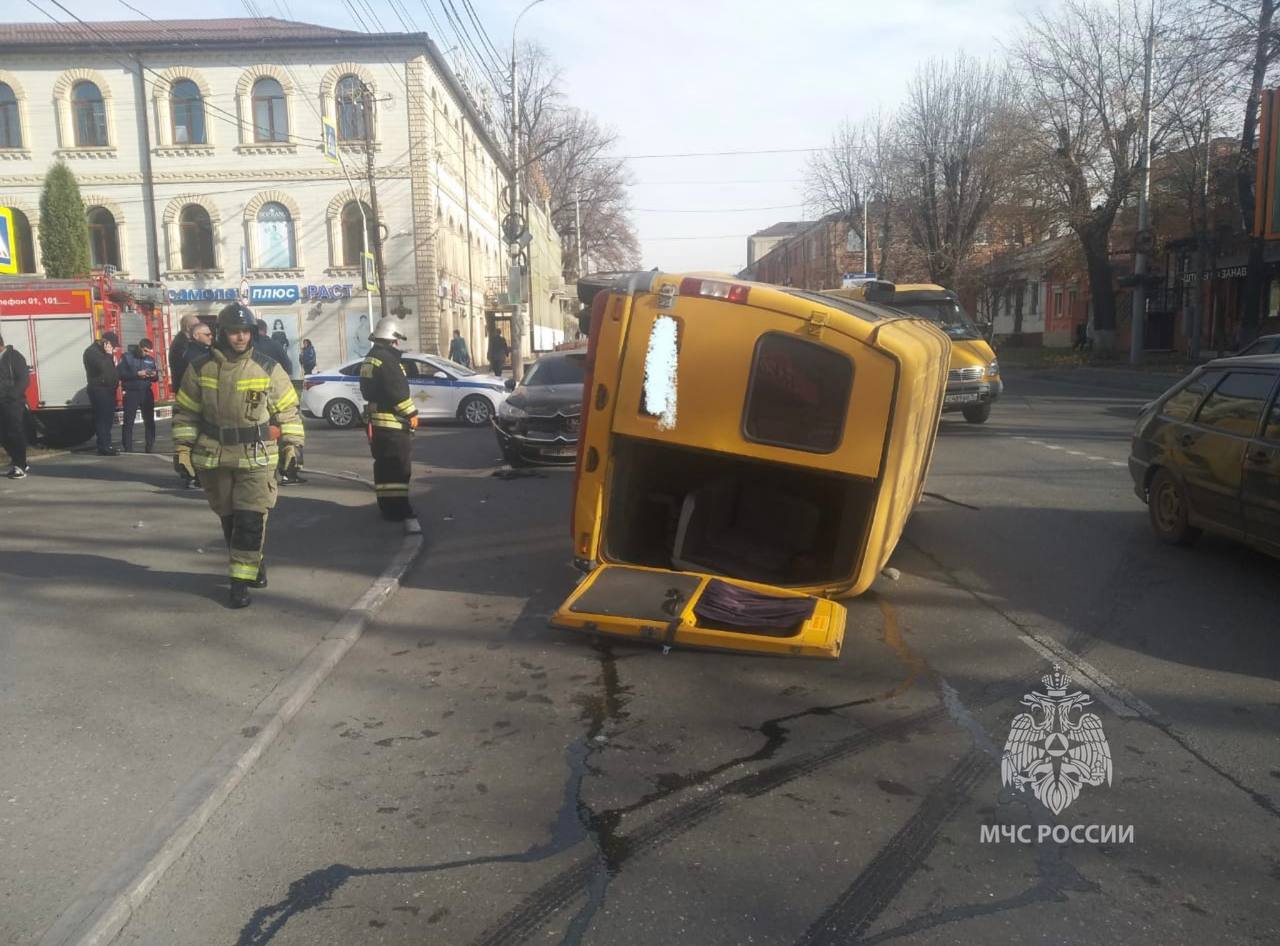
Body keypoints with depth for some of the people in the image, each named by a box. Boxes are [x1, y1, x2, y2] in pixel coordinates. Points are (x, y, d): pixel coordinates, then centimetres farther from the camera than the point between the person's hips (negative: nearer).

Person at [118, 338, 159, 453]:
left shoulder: (150, 359, 10)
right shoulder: (127, 357, 0)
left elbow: (155, 378, 15)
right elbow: (121, 374, -9)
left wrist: (154, 375, -8)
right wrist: (137, 374, -19)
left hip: (147, 393, 4)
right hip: (131, 393, -4)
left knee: (149, 421, 6)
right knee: (128, 422, -3)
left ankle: (150, 447, 14)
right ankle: (127, 449, -1)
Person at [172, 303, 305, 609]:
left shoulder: (268, 368, -3)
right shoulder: (200, 368, 1)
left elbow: (288, 410, 4)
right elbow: (185, 412, 8)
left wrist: (292, 445, -2)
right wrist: (182, 449, 3)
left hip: (256, 458, -2)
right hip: (213, 457, 3)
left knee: (251, 520, -8)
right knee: (229, 518, 13)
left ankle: (241, 582, -1)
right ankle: (254, 564, 33)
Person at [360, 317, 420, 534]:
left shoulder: (370, 359, 15)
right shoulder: (388, 359, -16)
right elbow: (399, 392, -21)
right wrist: (411, 414, -11)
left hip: (375, 420, 10)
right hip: (391, 422, -10)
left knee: (384, 466, 15)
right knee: (399, 466, -12)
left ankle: (387, 507, 21)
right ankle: (401, 512, -18)